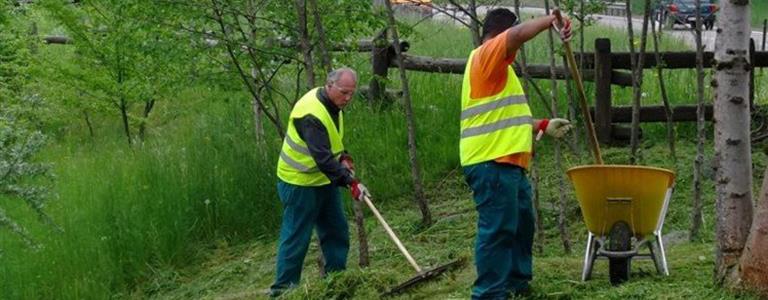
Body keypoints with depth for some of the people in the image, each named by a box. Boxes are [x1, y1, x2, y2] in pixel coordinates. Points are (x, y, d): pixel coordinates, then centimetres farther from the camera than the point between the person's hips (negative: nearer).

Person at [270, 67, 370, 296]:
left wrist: (343, 157, 0)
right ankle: (283, 287, 4)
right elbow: (322, 157, -37)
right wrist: (351, 182, -41)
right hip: (300, 183, -9)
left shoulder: (333, 104, 1)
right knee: (297, 236, -4)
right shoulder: (311, 114, -29)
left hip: (325, 180, 9)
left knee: (337, 230, 13)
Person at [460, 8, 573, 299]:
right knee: (497, 229, -10)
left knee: (521, 225, 17)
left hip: (508, 164, 11)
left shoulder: (498, 68, 26)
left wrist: (543, 126, 31)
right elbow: (519, 34, -26)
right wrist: (552, 19, -14)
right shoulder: (487, 55, -6)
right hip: (491, 163, -11)